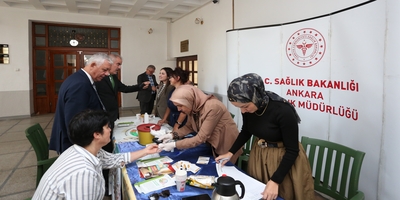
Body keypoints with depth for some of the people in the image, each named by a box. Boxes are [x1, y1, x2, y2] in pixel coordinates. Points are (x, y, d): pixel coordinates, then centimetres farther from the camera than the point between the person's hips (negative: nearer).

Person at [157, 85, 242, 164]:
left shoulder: (212, 107, -32)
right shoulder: (193, 107, -10)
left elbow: (201, 138, -31)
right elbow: (189, 126, 2)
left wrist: (174, 145, -30)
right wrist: (173, 135, -14)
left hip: (228, 149, -6)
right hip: (213, 147, 6)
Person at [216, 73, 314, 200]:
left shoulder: (283, 111, -31)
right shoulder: (248, 108, -14)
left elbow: (292, 150, -22)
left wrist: (275, 181, -24)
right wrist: (231, 152, 0)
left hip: (285, 158, -5)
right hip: (259, 155, 5)